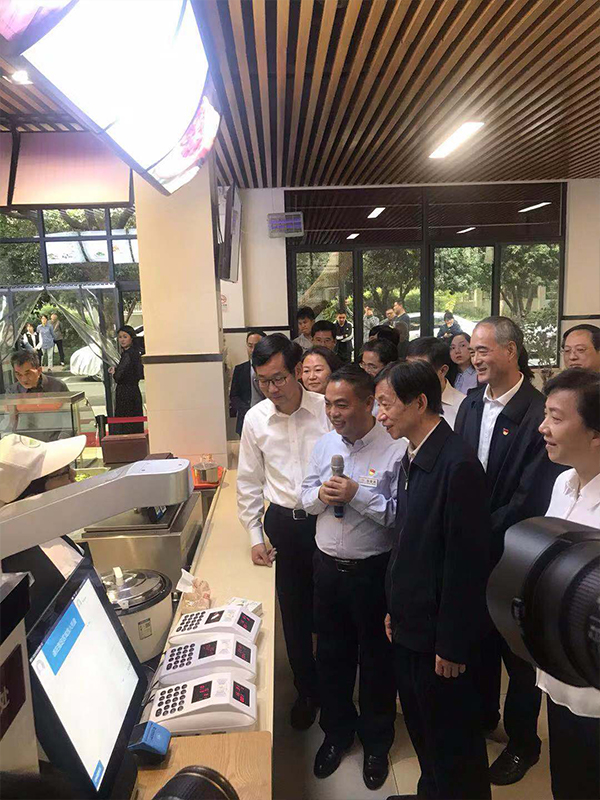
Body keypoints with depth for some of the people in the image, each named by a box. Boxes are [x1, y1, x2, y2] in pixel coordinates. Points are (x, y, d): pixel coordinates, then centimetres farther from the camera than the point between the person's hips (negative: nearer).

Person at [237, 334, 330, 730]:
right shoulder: (255, 419, -3)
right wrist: (255, 536, 6)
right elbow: (249, 483, 6)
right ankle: (307, 690, 39)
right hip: (283, 524, 2)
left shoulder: (327, 409, -11)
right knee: (294, 612, 15)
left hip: (327, 519, -2)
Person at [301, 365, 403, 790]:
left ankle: (376, 742, 42)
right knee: (331, 655, 22)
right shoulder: (325, 443, 1)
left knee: (376, 658, 17)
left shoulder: (395, 448, -19)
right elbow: (307, 498, 8)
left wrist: (357, 495, -27)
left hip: (373, 571, -5)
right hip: (328, 565, 5)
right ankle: (337, 732, 47)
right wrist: (320, 494, -13)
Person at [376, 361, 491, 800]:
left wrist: (452, 645, -16)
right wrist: (395, 608, 14)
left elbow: (467, 563, -22)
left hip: (440, 634, -8)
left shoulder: (458, 465, -25)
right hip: (410, 625, 8)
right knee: (421, 727, 25)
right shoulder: (413, 459, 4)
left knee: (452, 739, 14)